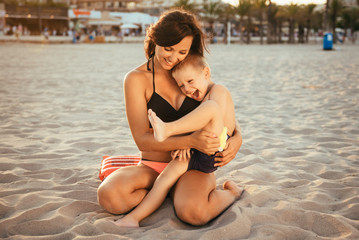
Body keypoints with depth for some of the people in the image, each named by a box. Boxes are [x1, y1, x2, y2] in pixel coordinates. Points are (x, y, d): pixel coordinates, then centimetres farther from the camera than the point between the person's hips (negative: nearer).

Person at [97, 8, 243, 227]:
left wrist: (237, 137, -11)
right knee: (109, 196, -32)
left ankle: (229, 192, -2)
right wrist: (191, 140, -31)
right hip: (152, 167, 0)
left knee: (194, 213, -34)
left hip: (192, 167, 0)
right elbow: (142, 140, -15)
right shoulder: (137, 79, -7)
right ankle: (174, 195, -10)